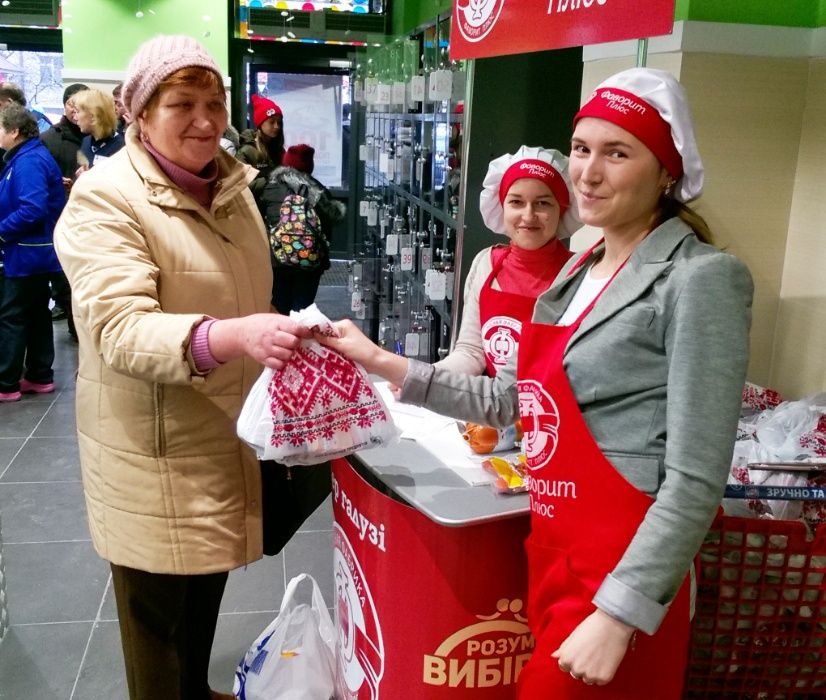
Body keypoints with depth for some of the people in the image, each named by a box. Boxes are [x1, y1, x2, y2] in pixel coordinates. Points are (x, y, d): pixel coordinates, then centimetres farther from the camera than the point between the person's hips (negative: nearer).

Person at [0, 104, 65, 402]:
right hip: (37, 250, 10)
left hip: (26, 253, -10)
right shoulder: (24, 157, 13)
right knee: (36, 314, 14)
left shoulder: (29, 162, -19)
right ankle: (40, 376, 23)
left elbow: (33, 209, -28)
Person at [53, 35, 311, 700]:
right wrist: (232, 337, -46)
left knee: (209, 581, 24)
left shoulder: (231, 184, 6)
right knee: (161, 605, 7)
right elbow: (121, 330, -31)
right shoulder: (104, 200, -18)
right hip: (155, 451, -7)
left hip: (228, 433, 8)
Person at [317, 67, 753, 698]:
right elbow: (508, 400, 13)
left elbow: (695, 479, -18)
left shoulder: (699, 277, -14)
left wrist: (618, 615, -21)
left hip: (620, 577, -7)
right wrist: (380, 362, 9)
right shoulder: (579, 271, 9)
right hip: (552, 553, 7)